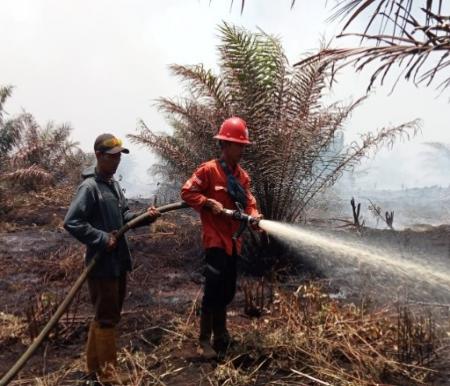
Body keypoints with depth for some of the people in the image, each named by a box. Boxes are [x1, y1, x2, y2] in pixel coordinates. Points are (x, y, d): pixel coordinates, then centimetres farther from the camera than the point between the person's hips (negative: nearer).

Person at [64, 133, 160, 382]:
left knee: (108, 315, 19)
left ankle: (94, 369, 35)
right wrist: (102, 239, -21)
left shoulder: (114, 184, 10)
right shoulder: (89, 187, -17)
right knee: (106, 318, 2)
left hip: (118, 261, 9)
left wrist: (145, 217, 1)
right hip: (102, 264, -9)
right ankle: (107, 375, 19)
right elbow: (71, 222, -22)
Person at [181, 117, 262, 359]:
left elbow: (248, 201, 9)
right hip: (215, 239, -7)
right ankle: (205, 340, 9)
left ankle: (220, 335, 33)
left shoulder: (242, 175, 10)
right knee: (214, 289, -6)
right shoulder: (209, 170, -10)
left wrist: (253, 216, -11)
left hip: (233, 240, 7)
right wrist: (209, 203, -20)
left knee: (226, 291, 16)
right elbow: (187, 192, -10)